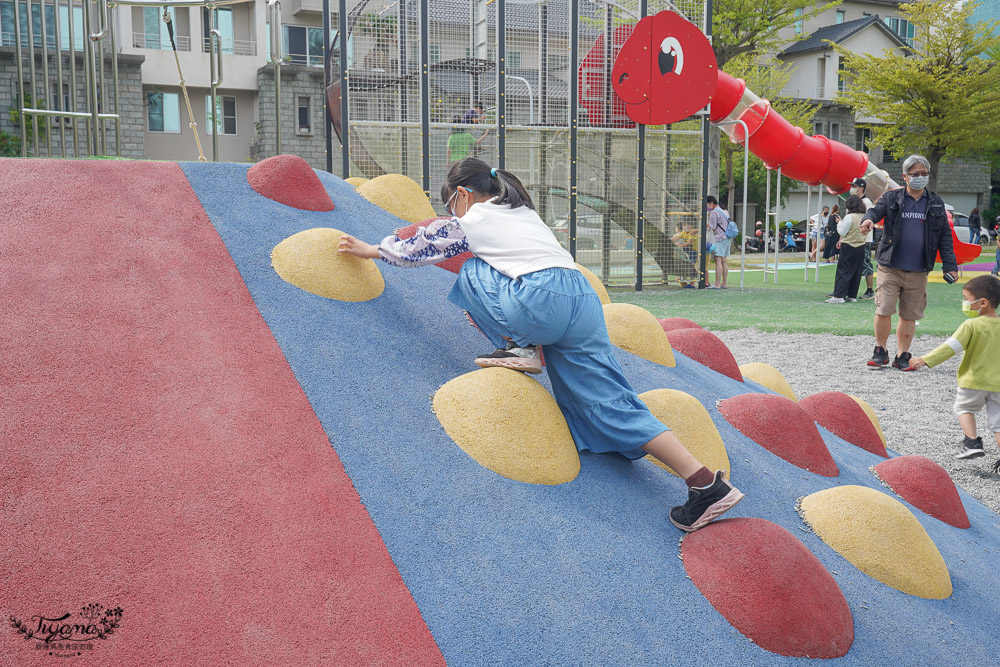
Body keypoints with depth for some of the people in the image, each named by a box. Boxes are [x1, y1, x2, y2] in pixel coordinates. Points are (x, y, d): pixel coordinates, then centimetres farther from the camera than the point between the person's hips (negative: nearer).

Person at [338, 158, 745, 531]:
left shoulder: (471, 221, 15)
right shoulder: (524, 212, 33)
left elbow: (420, 247, 29)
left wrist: (372, 250, 45)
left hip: (540, 302, -7)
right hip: (583, 297, 7)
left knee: (470, 274, 17)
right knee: (610, 401, 3)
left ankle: (519, 348, 5)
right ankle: (704, 482, -7)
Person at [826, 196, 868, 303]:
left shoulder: (849, 217, -14)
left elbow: (841, 232, -10)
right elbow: (864, 232, 15)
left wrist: (839, 223, 7)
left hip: (849, 247, -6)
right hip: (861, 246, 6)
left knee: (843, 272, -4)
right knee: (856, 272, 10)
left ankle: (839, 296, -9)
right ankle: (852, 296, 13)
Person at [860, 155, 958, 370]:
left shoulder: (936, 204, 12)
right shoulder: (891, 198, 6)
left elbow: (945, 236, 12)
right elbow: (876, 209, -10)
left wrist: (950, 265, 5)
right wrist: (868, 219, -35)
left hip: (918, 271, 2)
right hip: (890, 267, -2)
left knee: (909, 316, 5)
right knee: (883, 310, -8)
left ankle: (902, 356, 16)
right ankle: (880, 352, 9)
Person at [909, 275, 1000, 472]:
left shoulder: (971, 325, -13)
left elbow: (951, 346, -23)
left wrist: (926, 360, -26)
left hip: (974, 381, -4)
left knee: (964, 407, 19)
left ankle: (972, 441, 3)